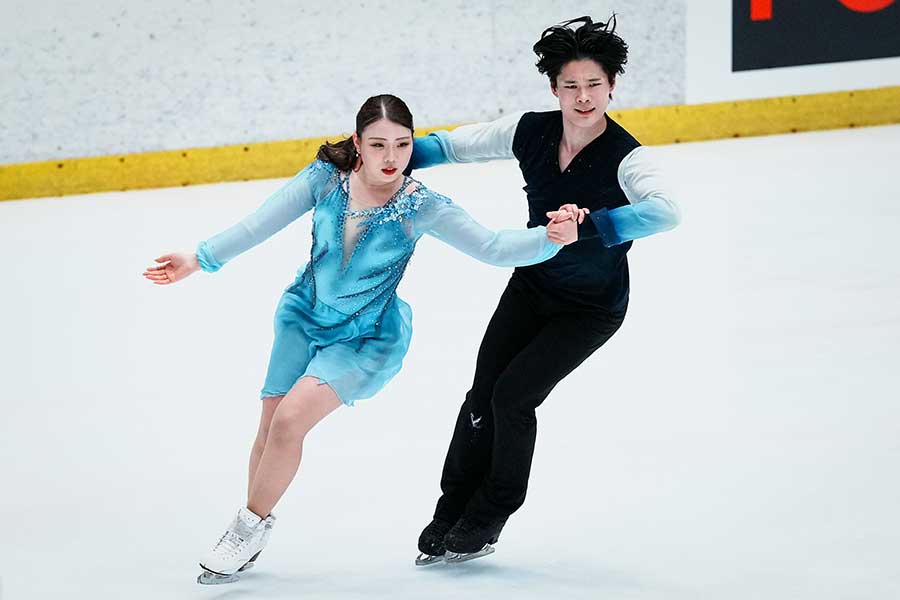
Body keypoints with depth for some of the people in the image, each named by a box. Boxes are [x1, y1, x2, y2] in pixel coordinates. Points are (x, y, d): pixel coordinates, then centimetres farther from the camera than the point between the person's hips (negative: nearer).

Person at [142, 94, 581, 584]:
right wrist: (199, 260, -8)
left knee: (291, 419, -18)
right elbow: (260, 225, -9)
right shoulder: (327, 177, -17)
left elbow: (492, 248, -27)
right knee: (272, 424, 6)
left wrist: (549, 239, -43)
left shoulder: (419, 207, -23)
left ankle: (251, 525, 6)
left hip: (367, 339, -3)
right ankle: (248, 536, 30)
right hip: (305, 315, 3)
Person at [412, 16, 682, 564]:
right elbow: (451, 146, -2)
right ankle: (451, 514, 20)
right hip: (532, 285, 4)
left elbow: (666, 212, -47)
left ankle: (487, 520, 13)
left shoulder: (626, 157, -28)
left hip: (592, 307, -4)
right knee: (484, 392, 1)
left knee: (514, 395, -10)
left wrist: (590, 223, -58)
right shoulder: (530, 132, -14)